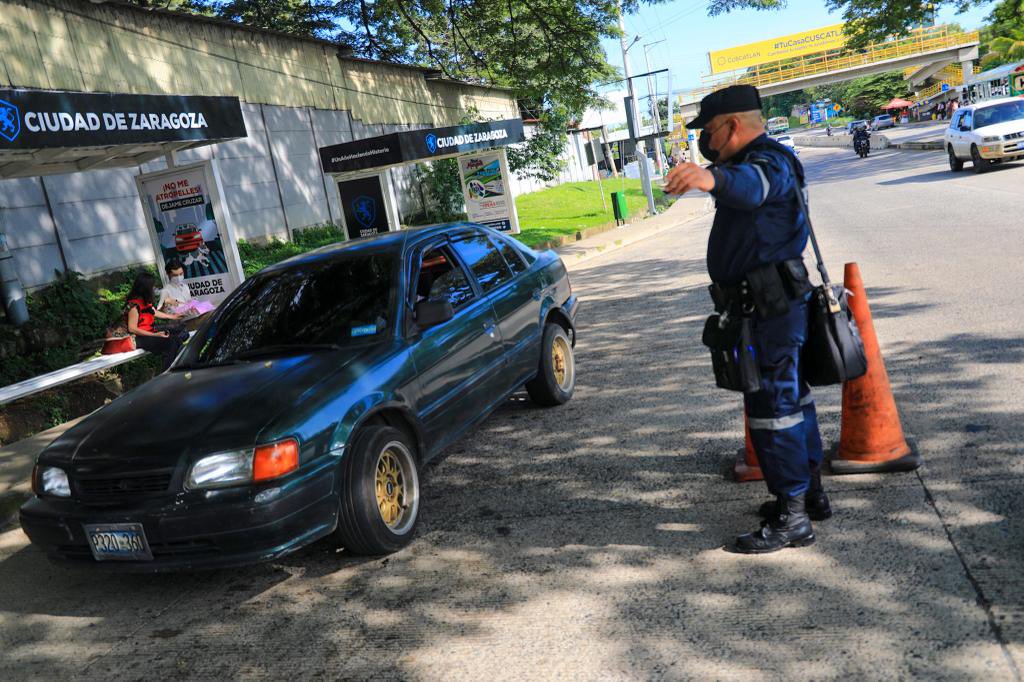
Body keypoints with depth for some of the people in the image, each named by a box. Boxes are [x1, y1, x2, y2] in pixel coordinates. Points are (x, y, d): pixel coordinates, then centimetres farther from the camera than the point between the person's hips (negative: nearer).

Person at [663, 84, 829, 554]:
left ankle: (792, 519, 2)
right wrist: (711, 158, 31)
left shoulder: (770, 160, -17)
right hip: (775, 304, 11)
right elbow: (740, 177, 43)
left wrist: (713, 177, -62)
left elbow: (753, 183, -45)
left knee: (771, 408, -7)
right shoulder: (757, 158, 17)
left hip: (770, 309, -11)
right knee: (792, 398, 19)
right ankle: (809, 493, 34)